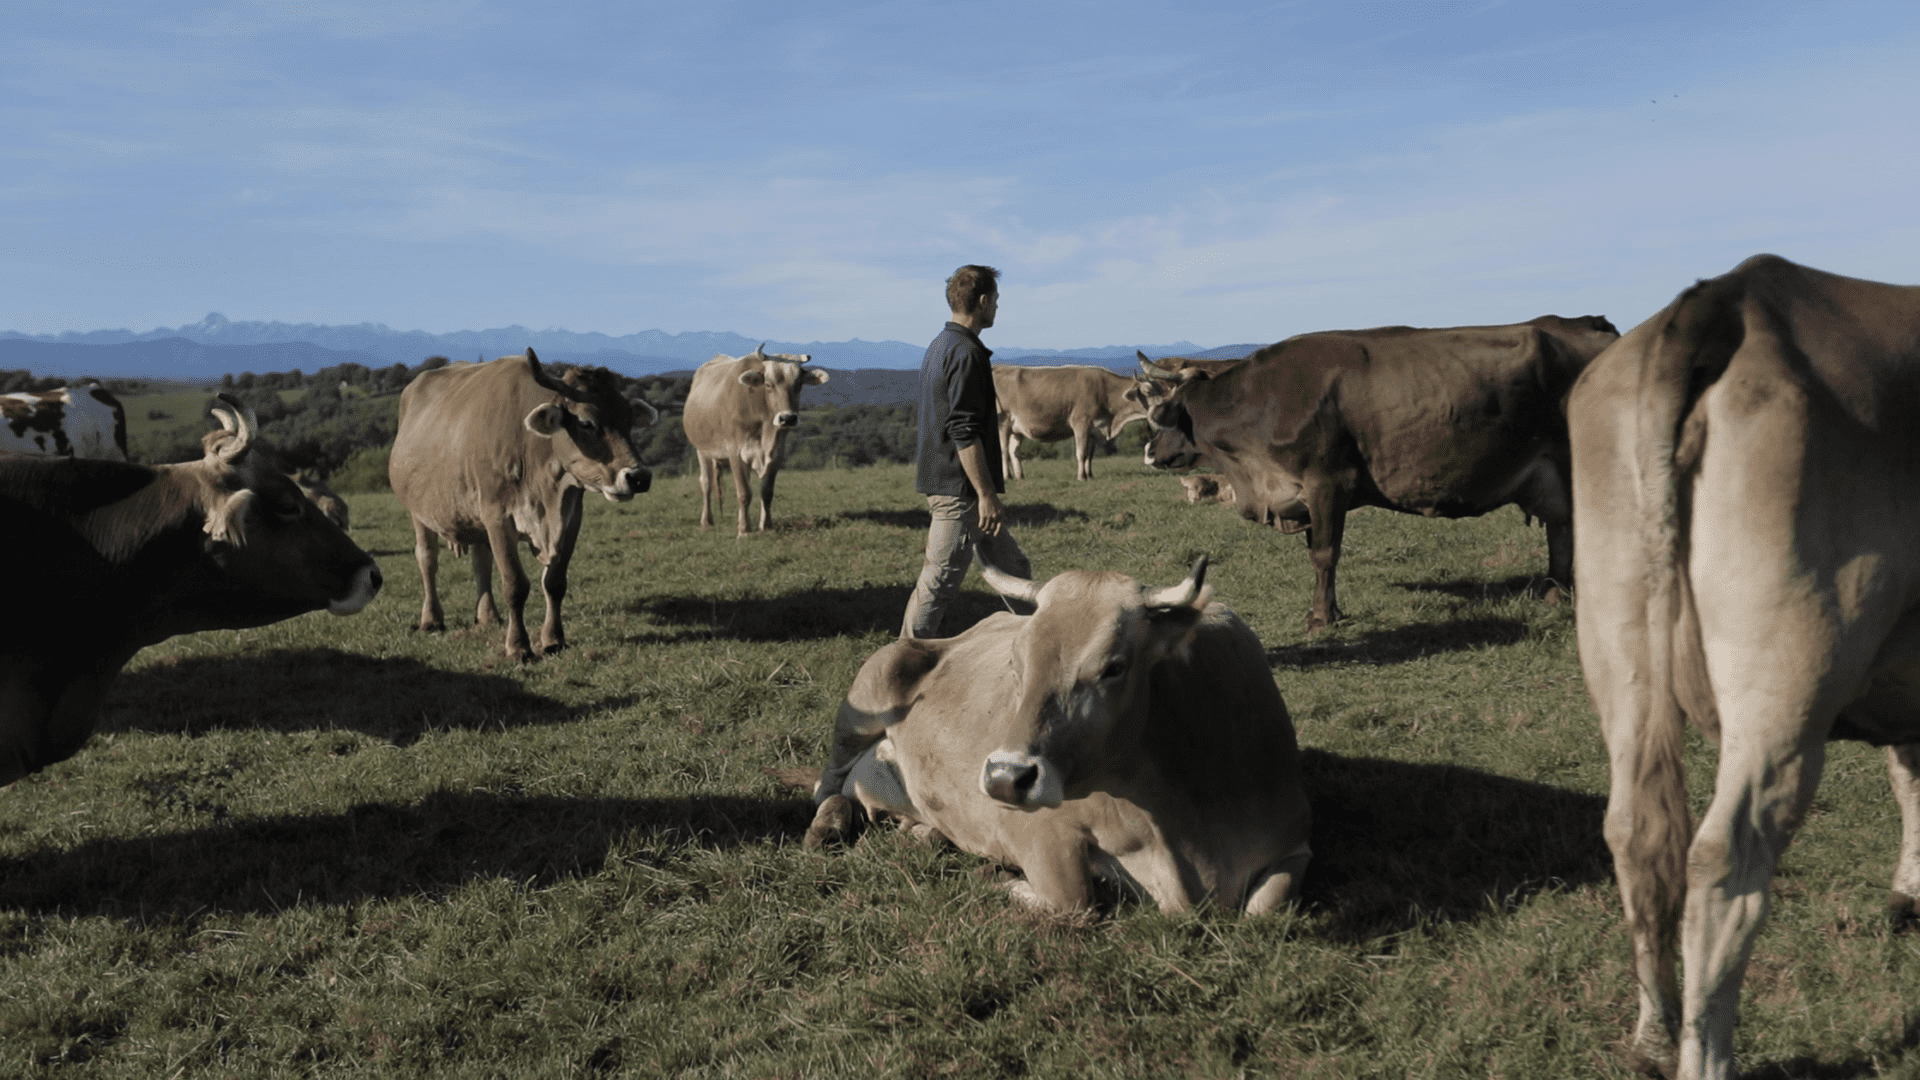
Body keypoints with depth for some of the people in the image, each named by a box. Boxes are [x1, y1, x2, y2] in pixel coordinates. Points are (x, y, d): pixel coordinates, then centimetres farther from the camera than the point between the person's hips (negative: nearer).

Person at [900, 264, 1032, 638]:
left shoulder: (940, 346, 15)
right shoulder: (966, 354, -17)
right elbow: (965, 433, -23)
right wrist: (986, 493, -22)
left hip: (943, 479, 11)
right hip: (959, 486, -11)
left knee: (1013, 568, 15)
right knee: (941, 580, -3)